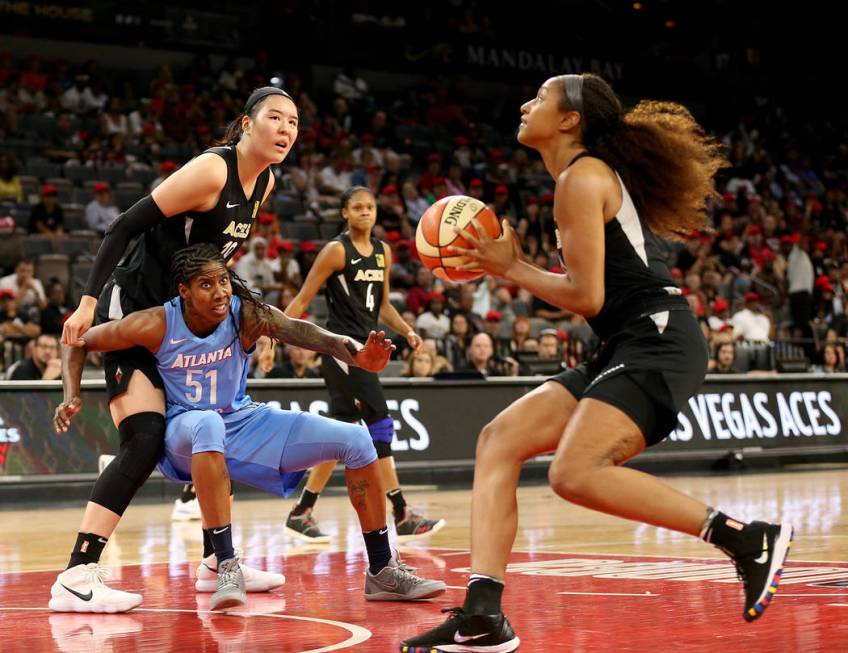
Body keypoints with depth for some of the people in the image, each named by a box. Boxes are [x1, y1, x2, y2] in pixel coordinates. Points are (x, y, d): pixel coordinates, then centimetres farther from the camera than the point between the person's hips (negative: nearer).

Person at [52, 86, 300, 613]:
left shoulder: (265, 184, 4)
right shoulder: (211, 171, -21)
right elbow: (128, 225, -21)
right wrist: (88, 302, -25)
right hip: (130, 311, -9)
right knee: (146, 441, -20)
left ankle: (216, 559, 27)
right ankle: (78, 574, -21)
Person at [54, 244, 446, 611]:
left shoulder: (247, 314, -19)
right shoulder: (158, 325, -20)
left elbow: (299, 330, -39)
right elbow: (79, 343, -8)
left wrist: (356, 355, -58)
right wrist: (72, 397, -24)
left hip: (243, 422, 3)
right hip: (186, 433, -3)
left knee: (355, 440, -11)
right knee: (208, 424, -43)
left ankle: (382, 573, 0)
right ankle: (227, 569, -40)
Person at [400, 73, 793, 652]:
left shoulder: (581, 177, -8)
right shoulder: (595, 173, 22)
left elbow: (587, 296, -13)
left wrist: (512, 268, 0)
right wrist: (505, 263, 17)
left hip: (658, 342, -10)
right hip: (626, 350, 10)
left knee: (576, 473, -26)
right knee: (499, 439, 3)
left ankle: (746, 538, -18)